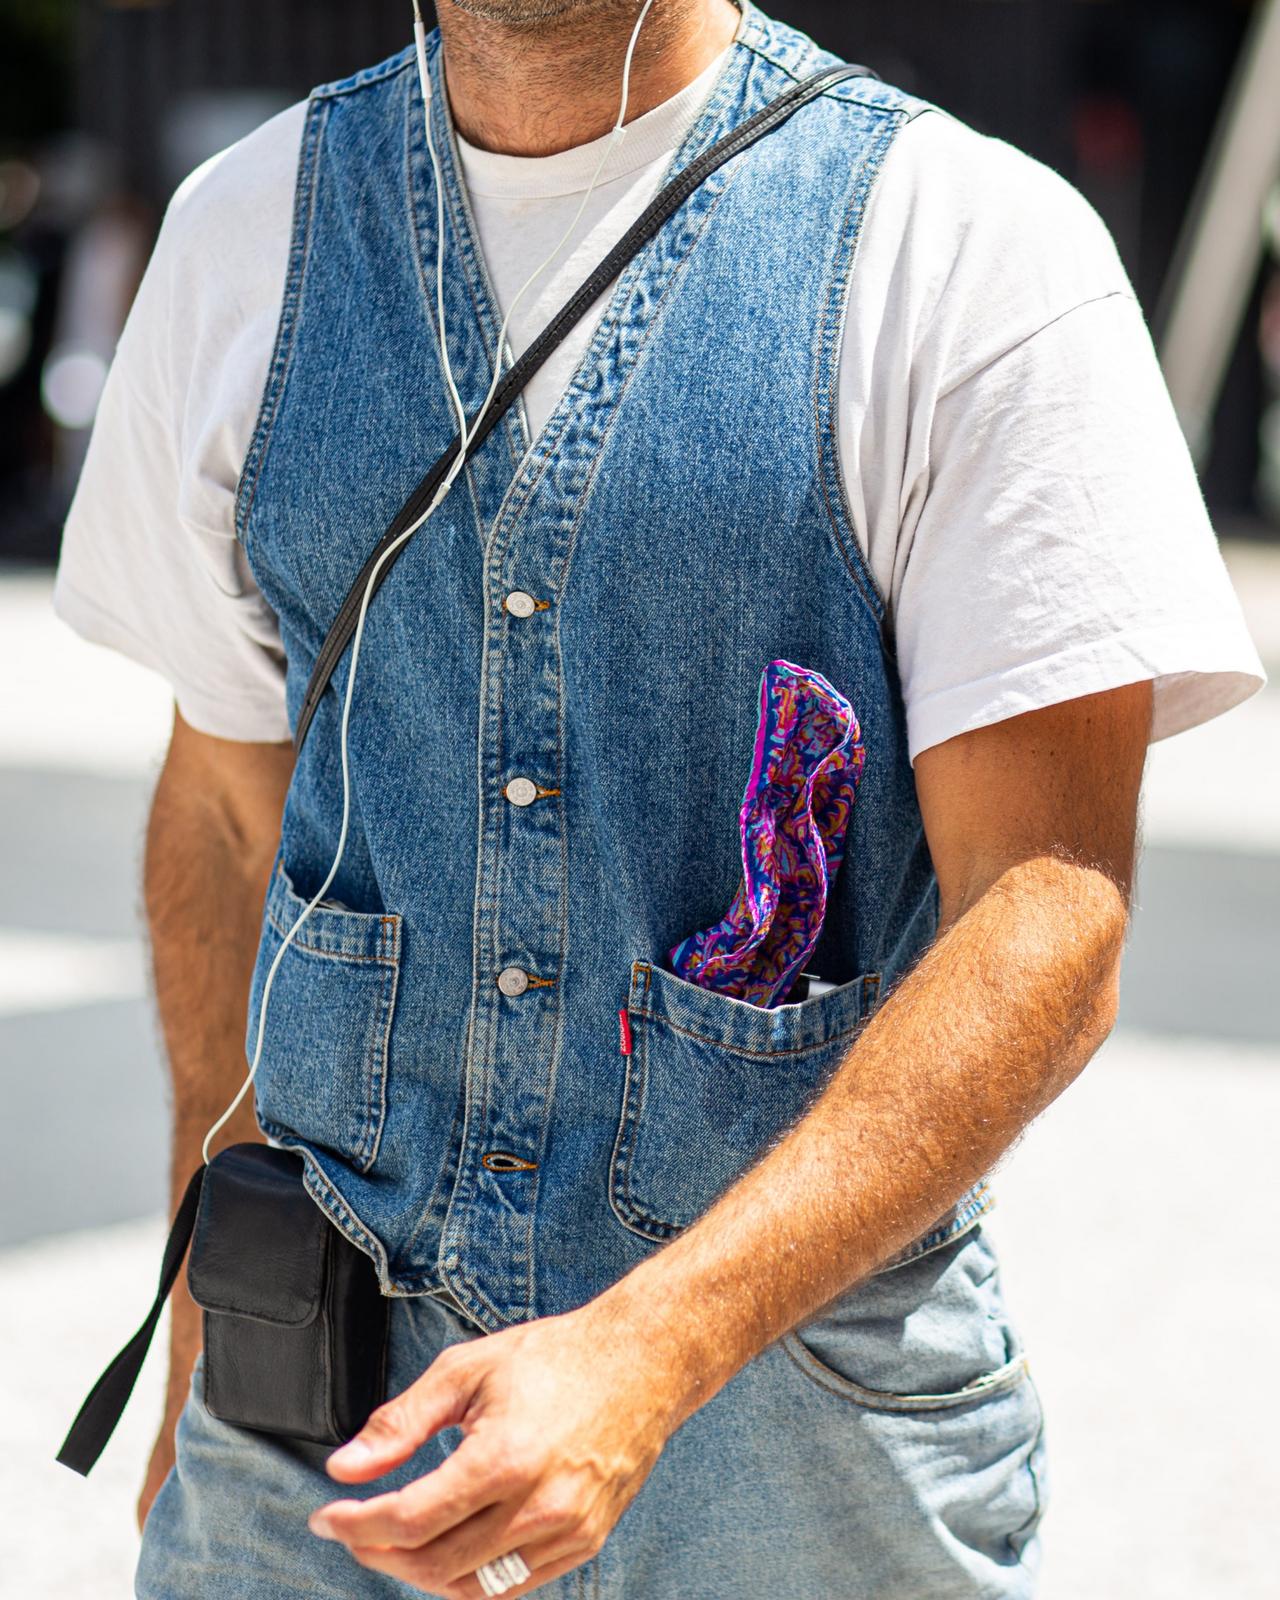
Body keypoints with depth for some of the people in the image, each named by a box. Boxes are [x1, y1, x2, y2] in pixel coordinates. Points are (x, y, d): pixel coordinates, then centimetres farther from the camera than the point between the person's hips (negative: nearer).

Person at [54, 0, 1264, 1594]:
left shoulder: (980, 249, -12)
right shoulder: (242, 229, 2)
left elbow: (1049, 928, -17)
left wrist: (646, 1349, -27)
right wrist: (200, 1353, 14)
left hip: (783, 1385, -3)